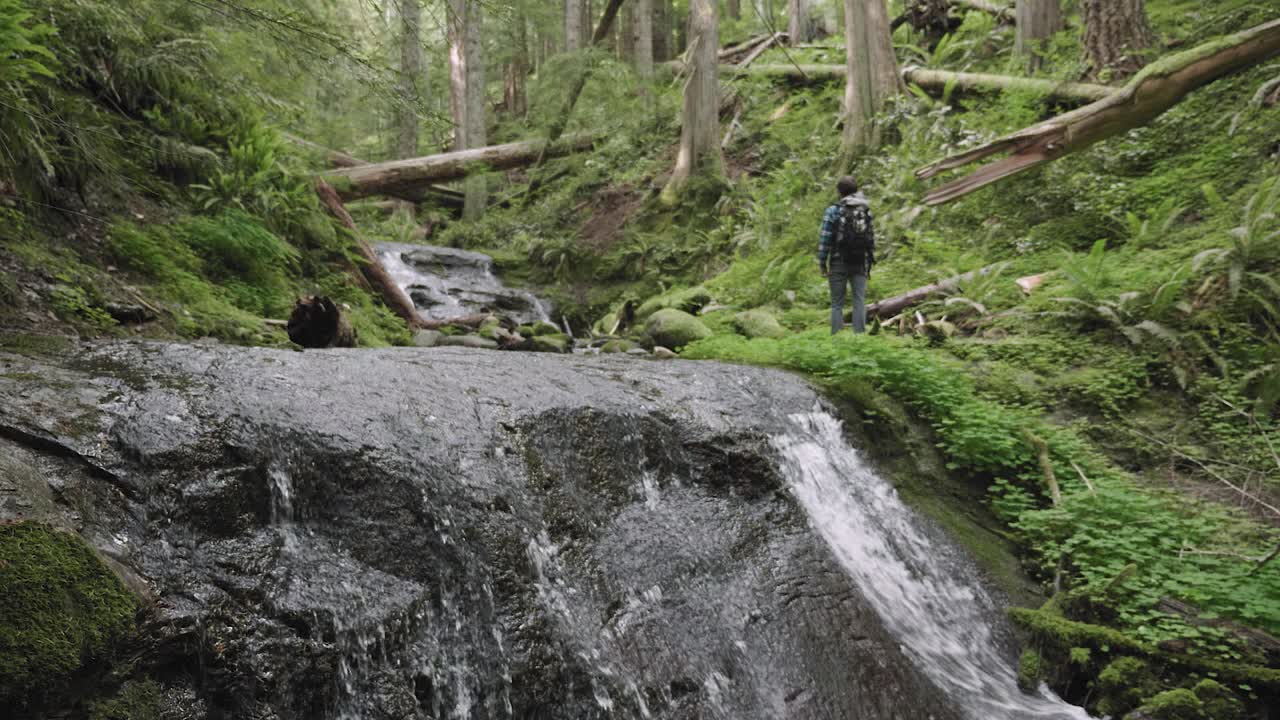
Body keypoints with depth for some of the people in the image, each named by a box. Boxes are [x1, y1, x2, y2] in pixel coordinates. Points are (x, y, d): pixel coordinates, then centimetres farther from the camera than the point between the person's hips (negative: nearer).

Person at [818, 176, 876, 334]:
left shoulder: (833, 211, -8)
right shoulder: (866, 211, 6)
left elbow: (825, 239, -10)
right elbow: (872, 239, 6)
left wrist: (822, 263, -3)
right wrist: (869, 263, 13)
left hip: (839, 263, -3)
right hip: (860, 263, 3)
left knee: (837, 304, 3)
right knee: (859, 302, 3)